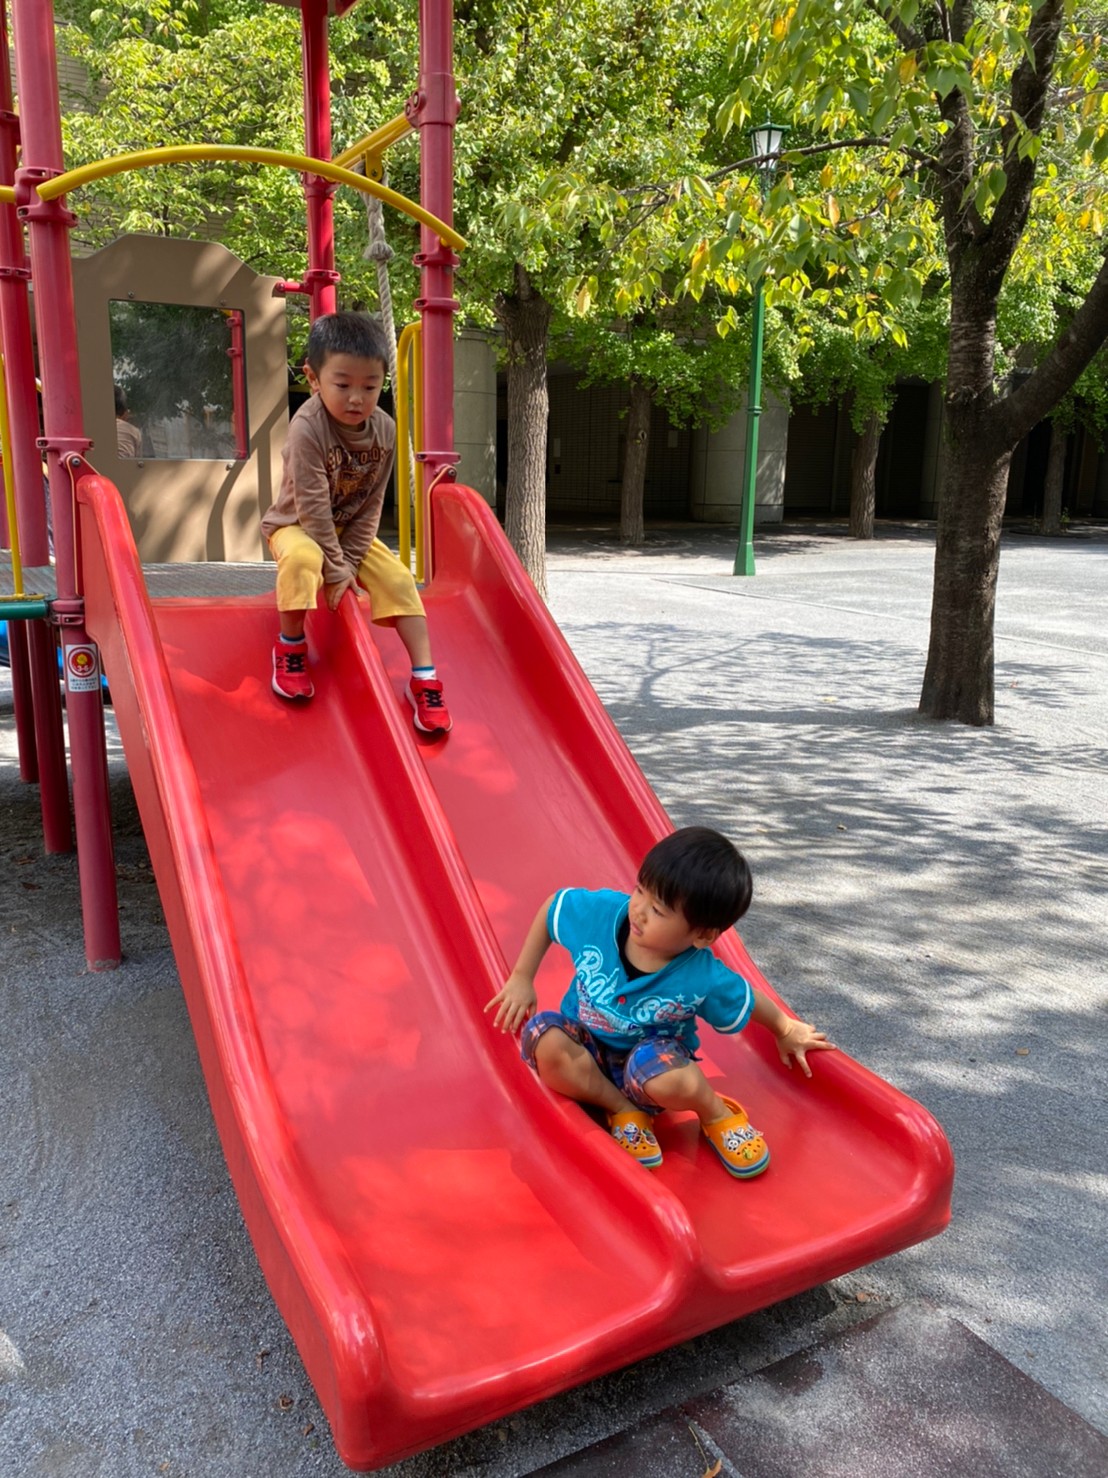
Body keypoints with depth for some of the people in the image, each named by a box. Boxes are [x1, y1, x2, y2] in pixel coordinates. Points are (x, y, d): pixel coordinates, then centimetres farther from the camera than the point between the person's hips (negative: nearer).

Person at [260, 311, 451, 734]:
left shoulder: (384, 429, -12)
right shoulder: (307, 428, -28)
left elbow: (371, 505, -9)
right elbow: (313, 506, -28)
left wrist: (350, 559, -17)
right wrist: (335, 569, -25)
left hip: (352, 531, 5)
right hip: (297, 525, -5)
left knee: (398, 579, -13)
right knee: (302, 559, -37)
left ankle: (424, 679, -7)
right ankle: (290, 646, -14)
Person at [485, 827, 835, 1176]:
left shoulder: (704, 979, -26)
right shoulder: (600, 912, -25)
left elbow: (749, 1000, -4)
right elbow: (552, 906, -4)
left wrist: (786, 1030, 15)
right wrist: (522, 978, -3)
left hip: (650, 1057, -2)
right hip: (585, 1054, 3)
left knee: (670, 1080, -39)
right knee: (545, 1036, -32)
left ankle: (716, 1114, -2)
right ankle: (623, 1111, -10)